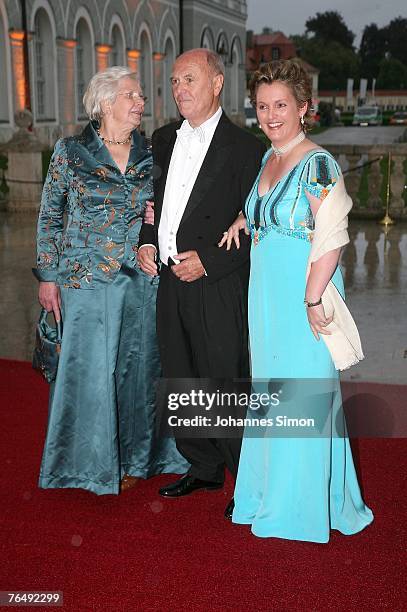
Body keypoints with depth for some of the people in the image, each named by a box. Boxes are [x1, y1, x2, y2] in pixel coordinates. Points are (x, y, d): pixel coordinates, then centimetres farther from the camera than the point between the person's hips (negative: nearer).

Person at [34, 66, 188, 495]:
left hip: (143, 282, 3)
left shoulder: (151, 155, 6)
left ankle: (133, 458, 25)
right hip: (87, 280, -3)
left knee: (138, 369, 9)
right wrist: (48, 275, -1)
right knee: (90, 370, 1)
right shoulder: (70, 152, -2)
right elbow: (49, 217, 2)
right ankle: (91, 462, 19)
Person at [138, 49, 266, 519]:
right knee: (181, 385, 15)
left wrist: (208, 261, -17)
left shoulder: (244, 147, -9)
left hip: (217, 287, -7)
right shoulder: (164, 140, 12)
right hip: (169, 282, 7)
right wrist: (147, 241, 5)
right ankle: (203, 468, 33)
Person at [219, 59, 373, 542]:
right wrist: (243, 220, 9)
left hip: (303, 294, -8)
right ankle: (270, 491, 32)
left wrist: (313, 300, -22)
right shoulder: (267, 159, 10)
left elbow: (331, 240, -18)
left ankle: (301, 507, 18)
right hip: (265, 294, 8)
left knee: (303, 395, 2)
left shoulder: (318, 164, -14)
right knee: (270, 390, 16)